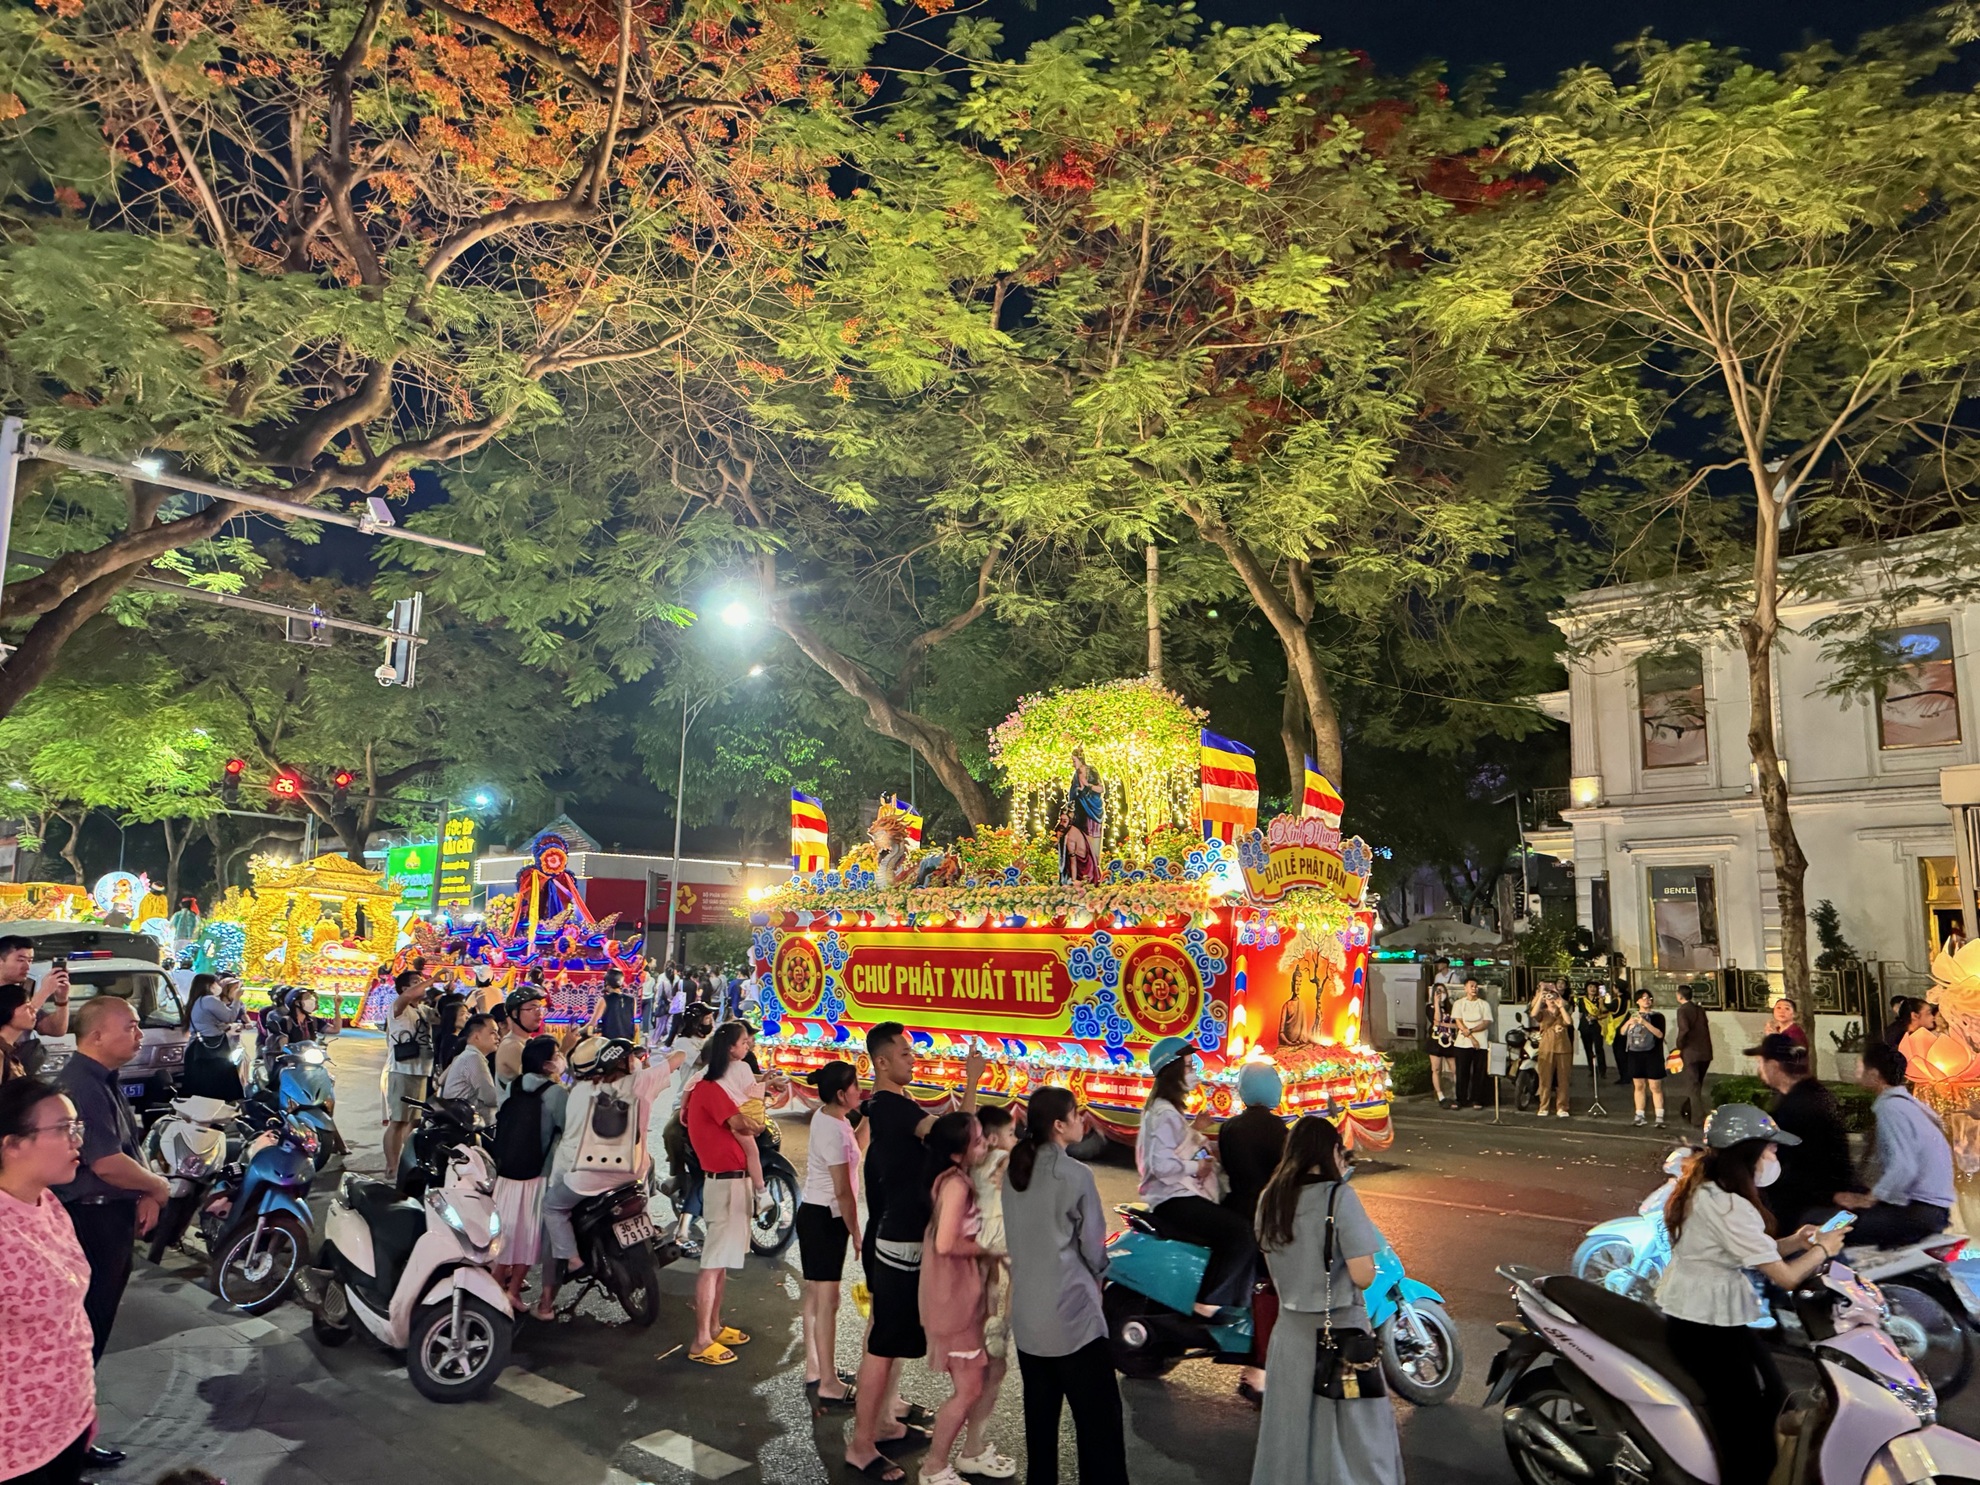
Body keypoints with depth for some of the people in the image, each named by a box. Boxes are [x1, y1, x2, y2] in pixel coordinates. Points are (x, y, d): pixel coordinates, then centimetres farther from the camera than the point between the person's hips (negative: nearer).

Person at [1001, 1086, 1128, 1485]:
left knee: (1040, 1414, 15)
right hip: (1073, 1315, -7)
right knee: (1097, 1420, 0)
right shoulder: (1076, 1175, -15)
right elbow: (1093, 1247, -7)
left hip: (1026, 1316, 7)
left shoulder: (1013, 1172, 3)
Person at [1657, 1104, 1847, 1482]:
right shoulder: (1730, 1207, -24)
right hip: (1711, 1327, -9)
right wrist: (1823, 1249, -3)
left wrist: (1793, 1243, 2)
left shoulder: (1703, 1187, 5)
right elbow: (1785, 1277, -20)